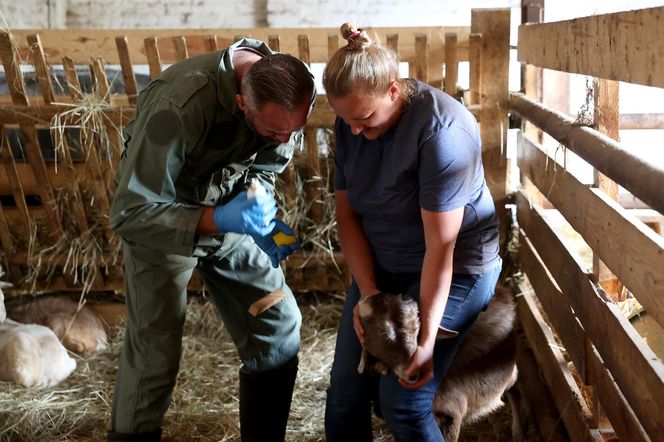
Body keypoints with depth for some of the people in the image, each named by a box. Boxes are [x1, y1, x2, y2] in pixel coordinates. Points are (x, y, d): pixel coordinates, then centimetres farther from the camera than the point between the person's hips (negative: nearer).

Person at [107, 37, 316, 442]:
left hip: (228, 212, 5)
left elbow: (263, 171, -1)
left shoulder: (289, 95, -18)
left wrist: (265, 224, -21)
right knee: (155, 352, -7)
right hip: (161, 217, -5)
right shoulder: (181, 107, -36)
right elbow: (130, 214, -29)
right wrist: (217, 221, -41)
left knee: (280, 325, 3)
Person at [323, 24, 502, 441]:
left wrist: (427, 336, -24)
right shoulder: (351, 124, -6)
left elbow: (441, 245, -26)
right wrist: (368, 293, -14)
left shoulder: (441, 132, -27)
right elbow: (348, 214, -3)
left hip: (455, 268, -6)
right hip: (382, 265, 6)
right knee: (345, 392, 4)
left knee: (402, 403, -9)